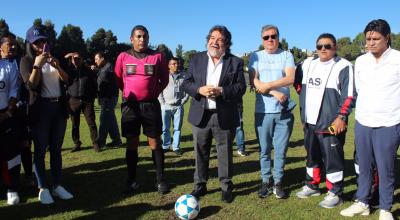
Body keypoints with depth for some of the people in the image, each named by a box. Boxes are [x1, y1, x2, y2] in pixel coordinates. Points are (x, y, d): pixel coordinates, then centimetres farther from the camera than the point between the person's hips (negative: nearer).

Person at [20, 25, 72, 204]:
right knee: (40, 149, -2)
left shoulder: (54, 57, 14)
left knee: (56, 148, 7)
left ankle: (57, 185, 13)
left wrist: (57, 66, -9)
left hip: (59, 107, 4)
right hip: (41, 108, -4)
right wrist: (37, 65, -17)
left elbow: (67, 80, 6)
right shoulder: (27, 61, 1)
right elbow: (32, 85, -11)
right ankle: (43, 188, 5)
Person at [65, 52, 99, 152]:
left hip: (87, 100, -1)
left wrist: (92, 97, 3)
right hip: (74, 100, 1)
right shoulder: (69, 70, 8)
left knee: (91, 123, -3)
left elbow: (95, 85, 11)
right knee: (75, 124, 7)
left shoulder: (88, 71, 6)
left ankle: (95, 143, 4)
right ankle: (77, 144, 17)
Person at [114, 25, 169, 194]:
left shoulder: (157, 56, 0)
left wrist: (155, 92, 6)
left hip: (151, 105, -1)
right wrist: (128, 93, 11)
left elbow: (164, 79, 11)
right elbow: (118, 79, 13)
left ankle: (160, 179, 11)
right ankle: (132, 180, 17)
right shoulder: (123, 57, 1)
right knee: (132, 143, 7)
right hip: (130, 105, 1)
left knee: (155, 142, 2)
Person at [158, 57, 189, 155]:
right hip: (166, 106, -1)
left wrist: (182, 102, 0)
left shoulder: (183, 77, 8)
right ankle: (165, 146, 16)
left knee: (177, 128, 4)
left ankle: (176, 147, 12)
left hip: (178, 107, 1)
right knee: (165, 128, 4)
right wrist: (162, 102, -4)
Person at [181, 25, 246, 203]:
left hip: (224, 116, -2)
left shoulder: (235, 62, 3)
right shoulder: (196, 59, 8)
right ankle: (200, 185, 26)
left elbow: (241, 87, -4)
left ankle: (226, 187, 23)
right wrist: (199, 89, -16)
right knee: (200, 153, 11)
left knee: (225, 153, 8)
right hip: (201, 115, 2)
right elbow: (186, 83, 4)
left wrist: (221, 91, -19)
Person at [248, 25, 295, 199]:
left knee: (281, 150, 5)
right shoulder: (256, 57, 7)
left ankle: (278, 182, 18)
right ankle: (266, 181, 20)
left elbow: (290, 78, -7)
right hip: (263, 111, 0)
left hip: (284, 111, 0)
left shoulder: (286, 55, 8)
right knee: (264, 150, 7)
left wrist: (267, 85, -12)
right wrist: (275, 93, -11)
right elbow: (254, 82, -4)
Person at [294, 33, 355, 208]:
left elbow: (349, 95, -10)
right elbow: (300, 85, 23)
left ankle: (335, 193, 15)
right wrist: (303, 115, 17)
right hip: (309, 122, 6)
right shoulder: (308, 64, 12)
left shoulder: (343, 66, -7)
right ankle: (312, 186, 33)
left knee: (332, 158, 0)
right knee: (312, 155, 17)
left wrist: (341, 117, -18)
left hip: (331, 123, -6)